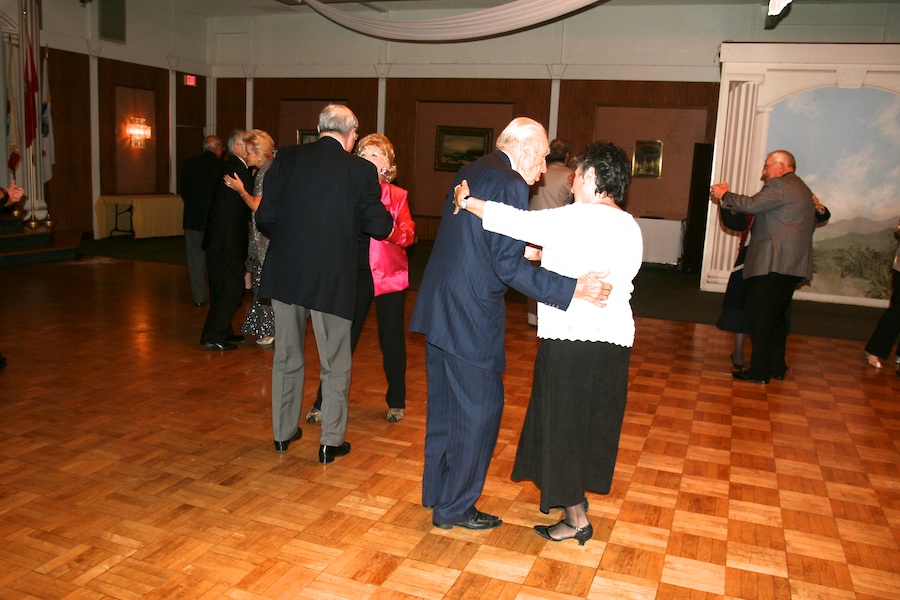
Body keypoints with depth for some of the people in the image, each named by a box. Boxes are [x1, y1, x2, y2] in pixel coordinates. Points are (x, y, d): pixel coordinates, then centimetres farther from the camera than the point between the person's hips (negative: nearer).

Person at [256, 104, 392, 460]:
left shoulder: (286, 158, -2)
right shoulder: (361, 170, -8)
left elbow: (265, 217, -2)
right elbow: (379, 227, -3)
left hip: (285, 272, 3)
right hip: (332, 279, -3)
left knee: (286, 356, 18)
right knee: (335, 363, 12)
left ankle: (283, 432, 30)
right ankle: (331, 441, 19)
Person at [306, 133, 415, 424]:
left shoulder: (397, 196, 3)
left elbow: (408, 235, -6)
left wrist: (388, 229, -25)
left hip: (388, 275, -1)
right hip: (353, 273, 1)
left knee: (391, 338, 7)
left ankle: (396, 402, 23)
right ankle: (323, 403, 12)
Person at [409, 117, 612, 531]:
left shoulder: (470, 173, 13)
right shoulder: (510, 184, -15)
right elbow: (508, 266, -21)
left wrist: (527, 250, 27)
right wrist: (573, 289, -22)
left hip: (440, 308, 10)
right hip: (472, 315, -9)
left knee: (444, 405, 20)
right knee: (479, 411, 5)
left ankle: (436, 491, 35)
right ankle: (455, 508, 17)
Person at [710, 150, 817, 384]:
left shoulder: (780, 186, -9)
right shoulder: (803, 190, 22)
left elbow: (752, 205, -21)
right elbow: (811, 224, 28)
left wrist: (724, 195, -7)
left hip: (772, 263, -10)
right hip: (794, 266, 10)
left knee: (761, 318, -5)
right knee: (777, 316, 17)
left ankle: (759, 371, -2)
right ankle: (777, 367, 23)